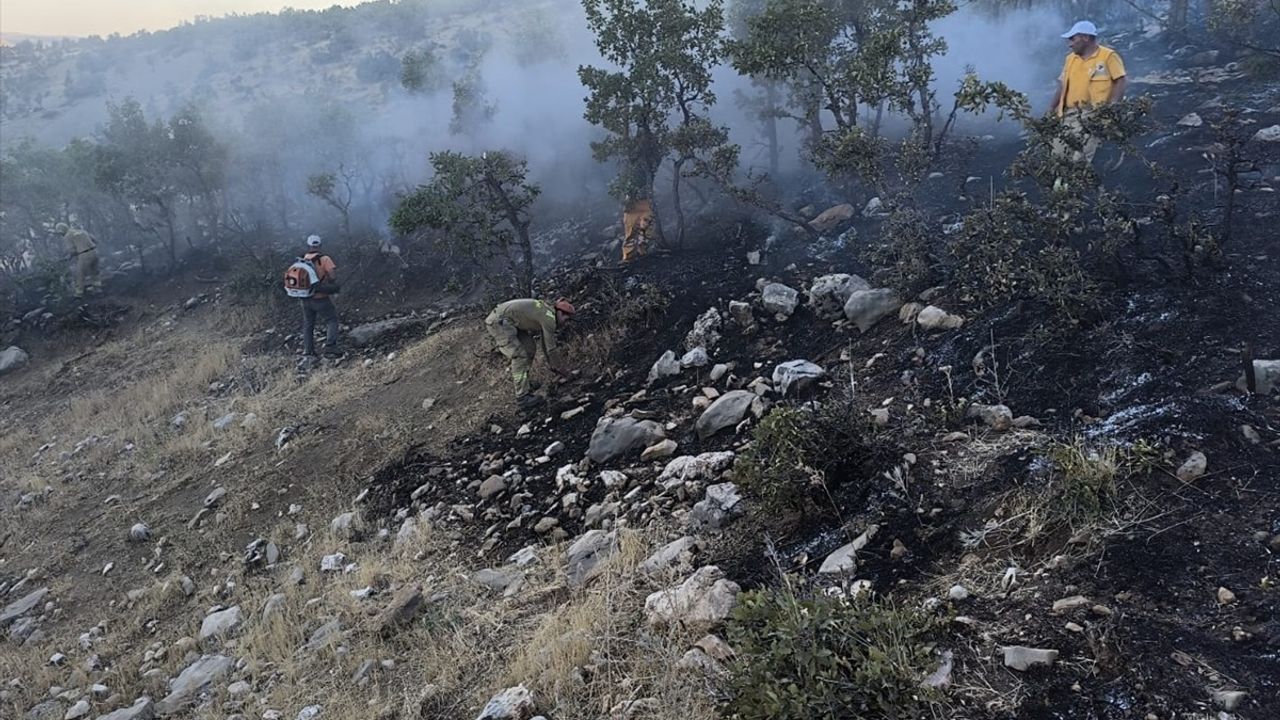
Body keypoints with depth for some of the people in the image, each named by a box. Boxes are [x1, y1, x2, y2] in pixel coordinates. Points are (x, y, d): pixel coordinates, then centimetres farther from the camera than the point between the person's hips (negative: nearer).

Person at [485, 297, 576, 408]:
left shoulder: (546, 313, 15)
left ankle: (518, 379, 30)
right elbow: (551, 348, -9)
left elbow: (546, 344, 26)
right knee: (519, 355, -12)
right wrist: (560, 369, 4)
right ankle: (522, 397, -8)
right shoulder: (550, 319, -14)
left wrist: (552, 365, 31)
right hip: (498, 322, -10)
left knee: (530, 347, 15)